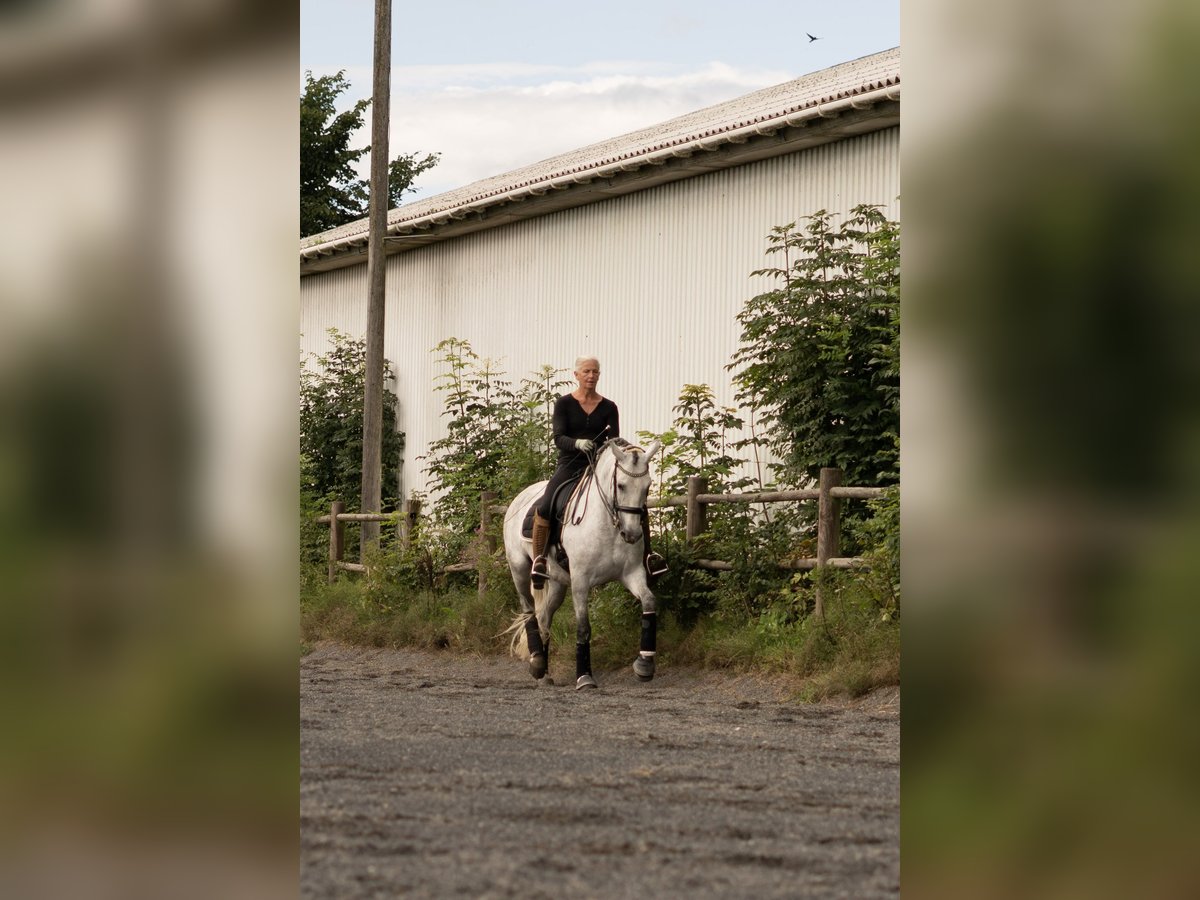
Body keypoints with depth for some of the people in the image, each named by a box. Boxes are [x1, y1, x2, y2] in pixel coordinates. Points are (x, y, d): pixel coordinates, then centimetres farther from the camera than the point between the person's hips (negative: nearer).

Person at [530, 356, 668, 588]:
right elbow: (558, 438, -9)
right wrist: (577, 443, -30)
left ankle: (646, 556, 2)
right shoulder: (564, 404, 1)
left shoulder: (608, 408, 8)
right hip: (570, 465, -2)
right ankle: (539, 560, -12)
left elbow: (613, 440, 0)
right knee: (544, 508, -27)